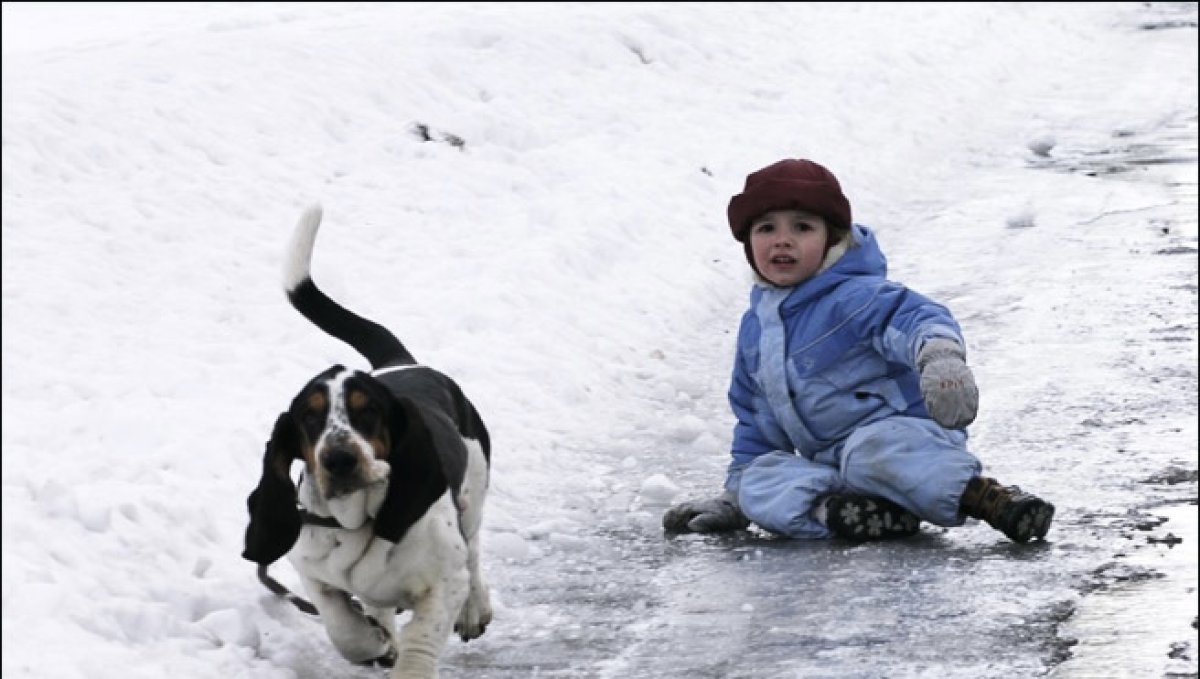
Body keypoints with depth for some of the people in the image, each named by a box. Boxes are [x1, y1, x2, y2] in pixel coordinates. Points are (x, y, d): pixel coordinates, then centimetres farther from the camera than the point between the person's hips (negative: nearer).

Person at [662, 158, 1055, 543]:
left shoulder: (855, 298, -9)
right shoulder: (755, 327, 16)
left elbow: (914, 317, -29)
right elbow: (754, 418, 27)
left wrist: (940, 354, -52)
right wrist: (734, 498, 25)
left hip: (900, 435, -7)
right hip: (828, 466, 7)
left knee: (871, 449, -39)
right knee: (759, 482, -16)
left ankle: (992, 499, -41)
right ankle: (827, 507, -40)